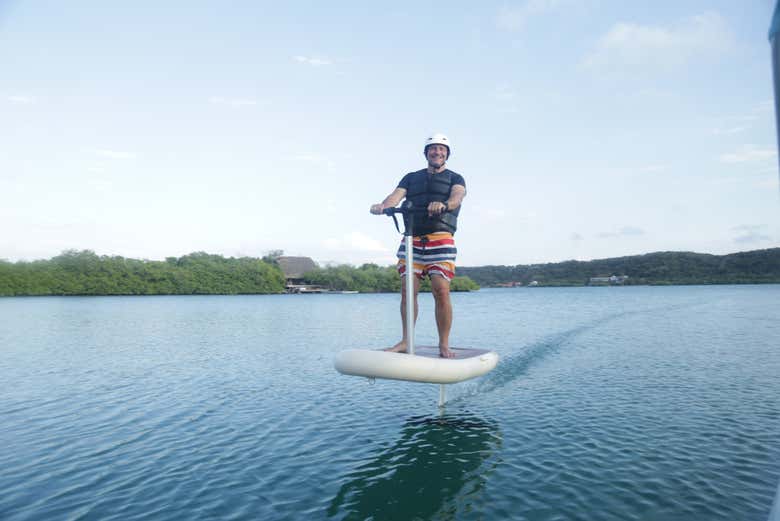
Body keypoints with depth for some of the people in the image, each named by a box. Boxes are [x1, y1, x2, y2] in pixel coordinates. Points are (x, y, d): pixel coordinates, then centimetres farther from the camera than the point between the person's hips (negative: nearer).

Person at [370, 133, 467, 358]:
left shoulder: (455, 178, 15)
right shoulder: (411, 177, 22)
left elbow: (457, 196, -8)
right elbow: (396, 195, 4)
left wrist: (444, 204, -32)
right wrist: (382, 206, -20)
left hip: (441, 239, -2)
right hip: (412, 239, 3)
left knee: (441, 291, -11)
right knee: (408, 290, -3)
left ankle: (444, 345, -3)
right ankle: (405, 341, 6)